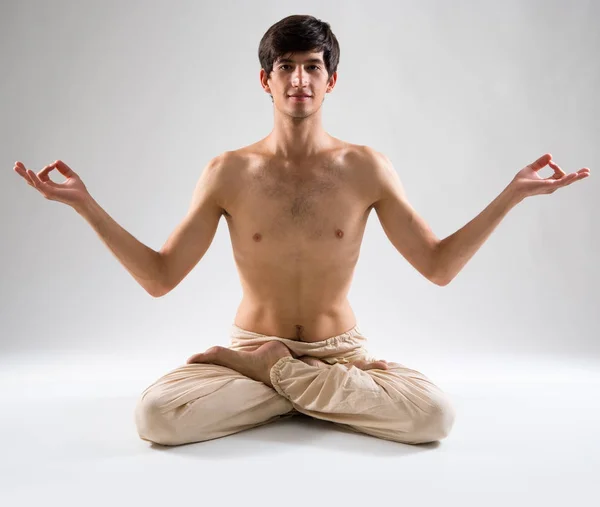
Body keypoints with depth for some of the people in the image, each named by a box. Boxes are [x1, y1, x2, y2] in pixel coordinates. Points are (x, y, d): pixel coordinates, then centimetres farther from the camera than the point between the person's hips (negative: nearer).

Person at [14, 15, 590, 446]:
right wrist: (87, 206, -14)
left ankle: (273, 375, -8)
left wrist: (512, 194, -10)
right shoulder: (229, 172, -6)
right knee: (155, 413, -28)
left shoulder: (366, 168, -5)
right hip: (249, 346, 0)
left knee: (436, 413, -28)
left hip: (342, 352, 1)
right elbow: (159, 278, -5)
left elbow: (438, 266, -3)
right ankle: (324, 393, -7)